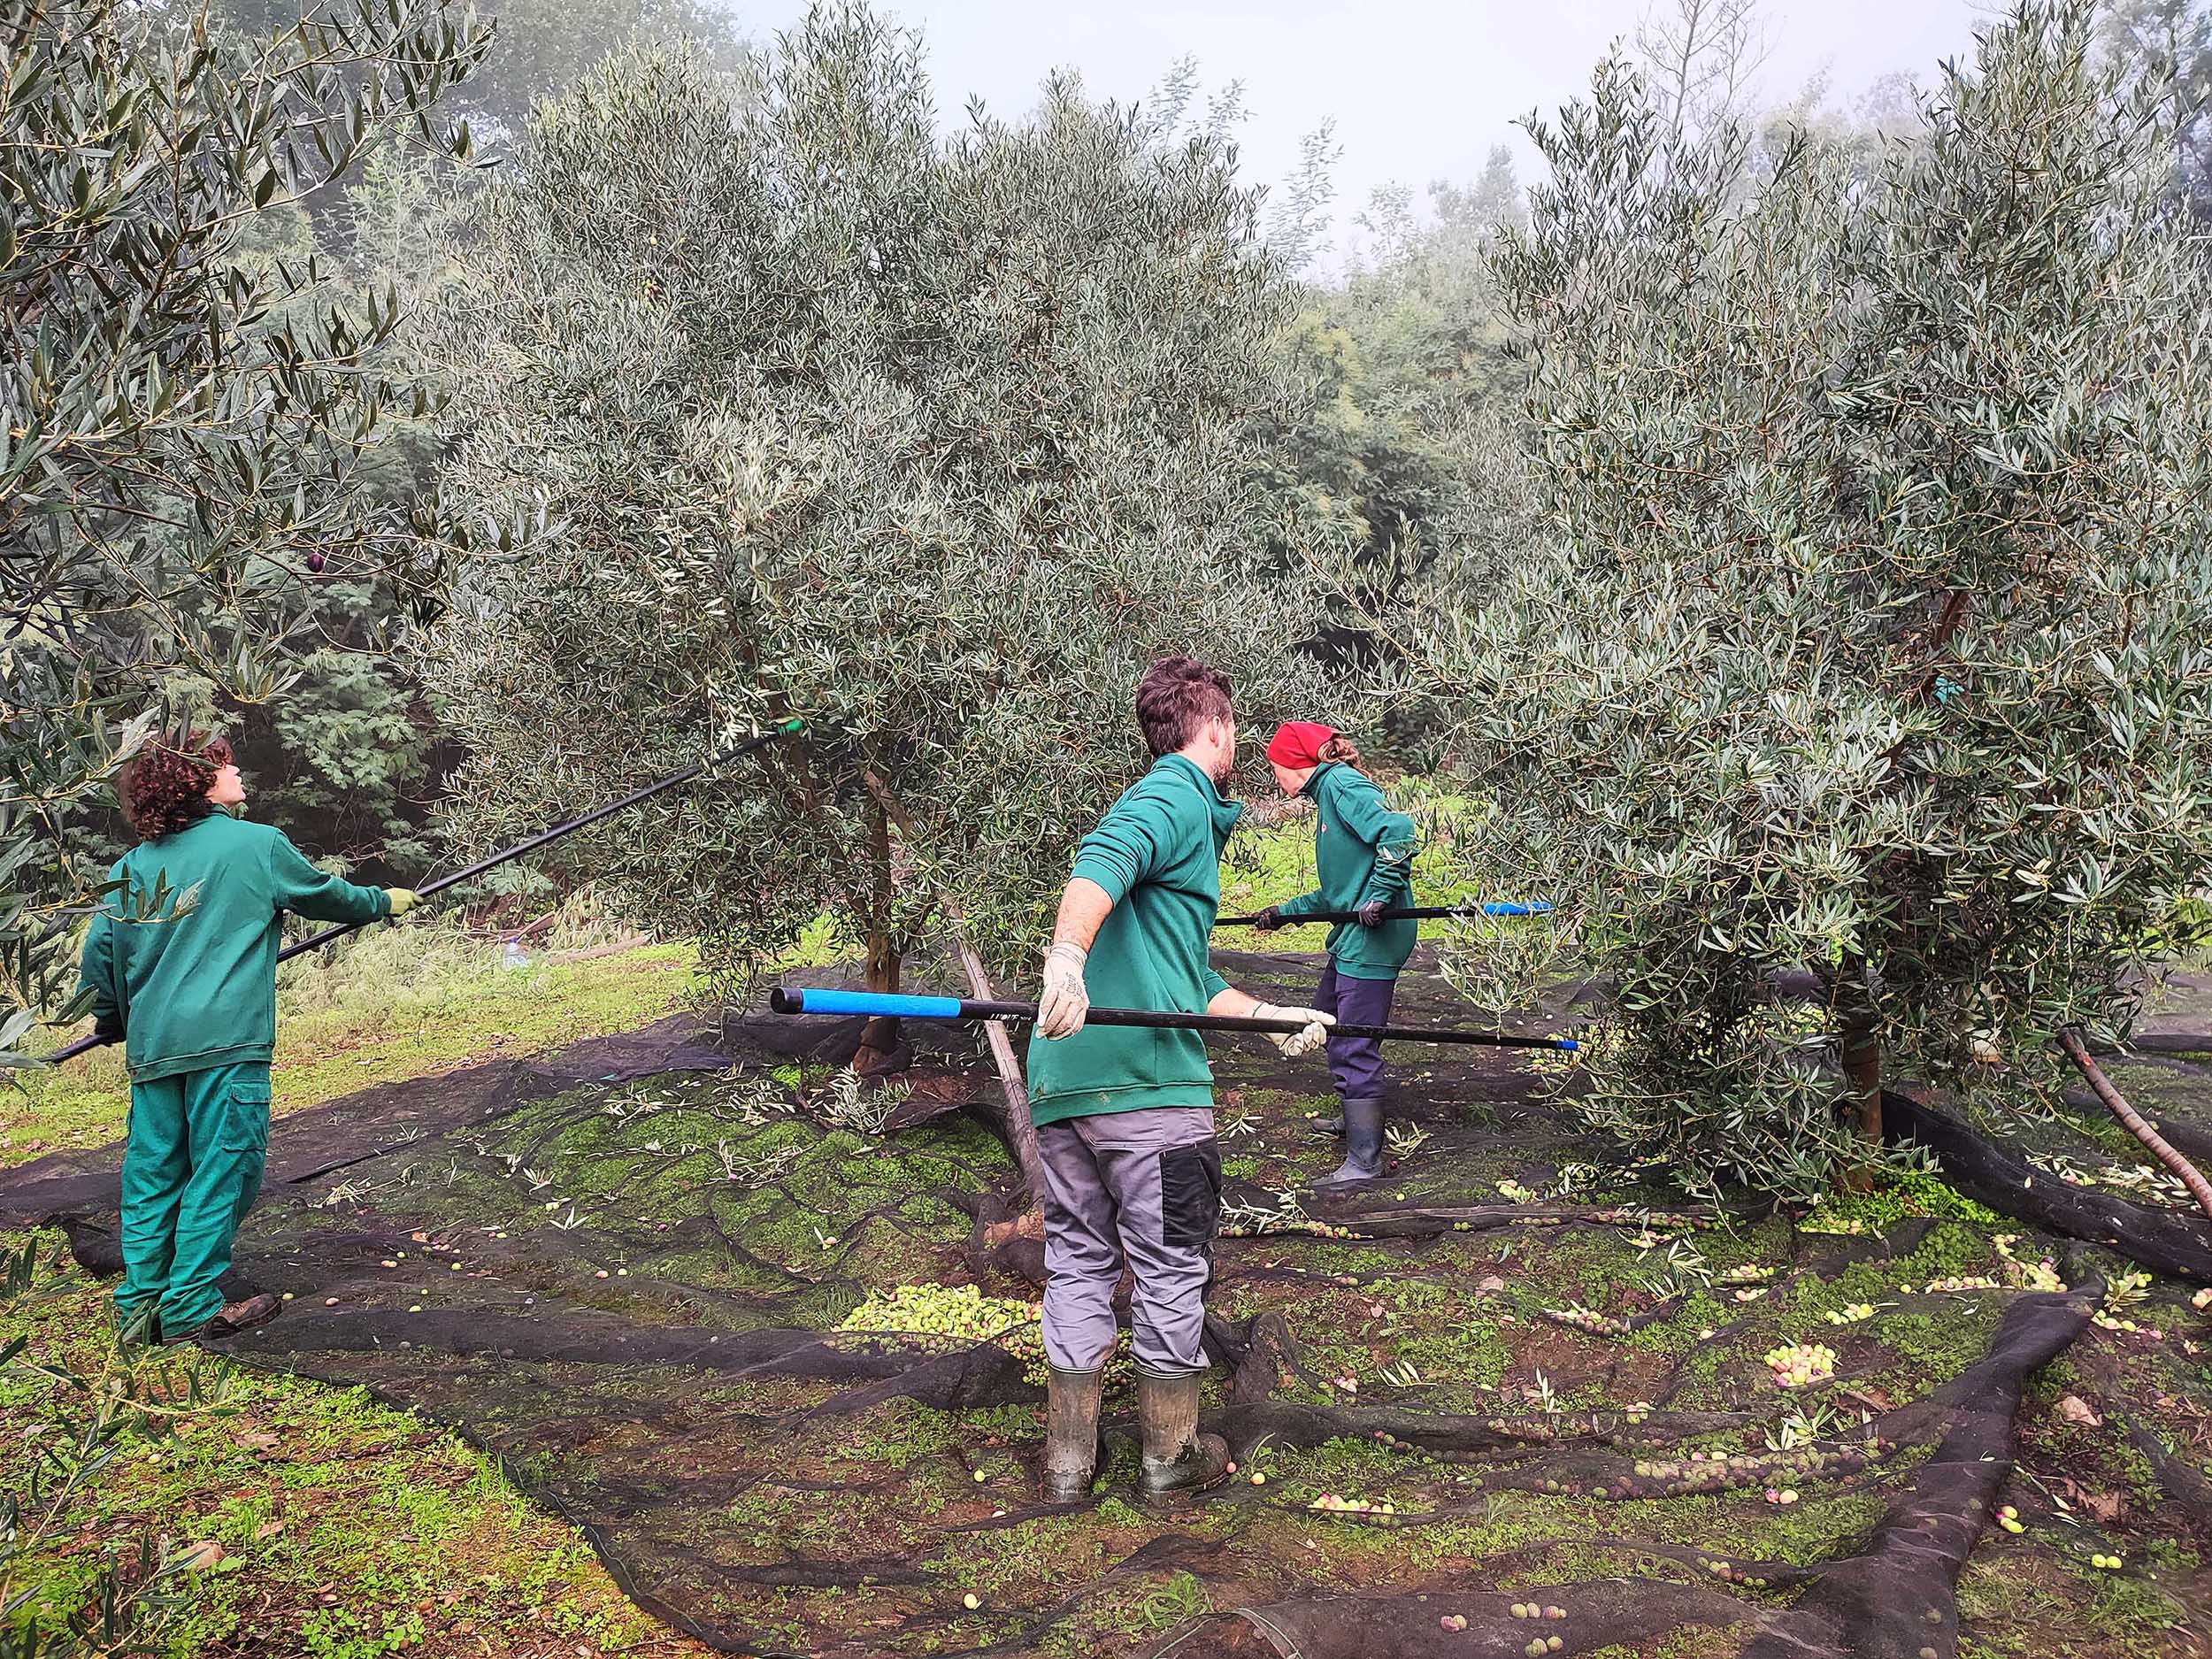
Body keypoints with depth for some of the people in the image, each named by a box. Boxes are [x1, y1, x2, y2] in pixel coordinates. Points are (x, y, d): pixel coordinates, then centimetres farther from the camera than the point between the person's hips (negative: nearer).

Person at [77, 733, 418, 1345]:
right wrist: (384, 902, 30)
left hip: (151, 1043, 6)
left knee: (152, 1172, 11)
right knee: (221, 1169, 0)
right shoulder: (257, 844, -1)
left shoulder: (132, 864, 13)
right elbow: (323, 895, 12)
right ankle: (192, 1309, 2)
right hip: (224, 1040, -6)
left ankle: (141, 1305, 16)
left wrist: (112, 1021, 28)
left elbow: (99, 950, 12)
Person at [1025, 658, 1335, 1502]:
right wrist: (1067, 958, -42)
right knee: (1171, 1268, 6)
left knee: (1077, 1260, 15)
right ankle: (1171, 1453, 21)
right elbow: (1102, 863, -27)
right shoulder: (1179, 799, -4)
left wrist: (1266, 1014, 29)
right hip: (1147, 1080, -9)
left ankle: (1068, 1458, 22)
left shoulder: (1151, 801, 27)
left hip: (1062, 1080, 9)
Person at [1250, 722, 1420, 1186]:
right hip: (1352, 938, 11)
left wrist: (1379, 897, -26)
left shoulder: (1342, 783, -11)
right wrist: (1286, 911, 25)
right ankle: (1355, 1120, 43)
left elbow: (1398, 830, -27)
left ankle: (1364, 1161, 2)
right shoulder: (1328, 791, 20)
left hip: (1372, 940, -11)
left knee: (1354, 1048, -6)